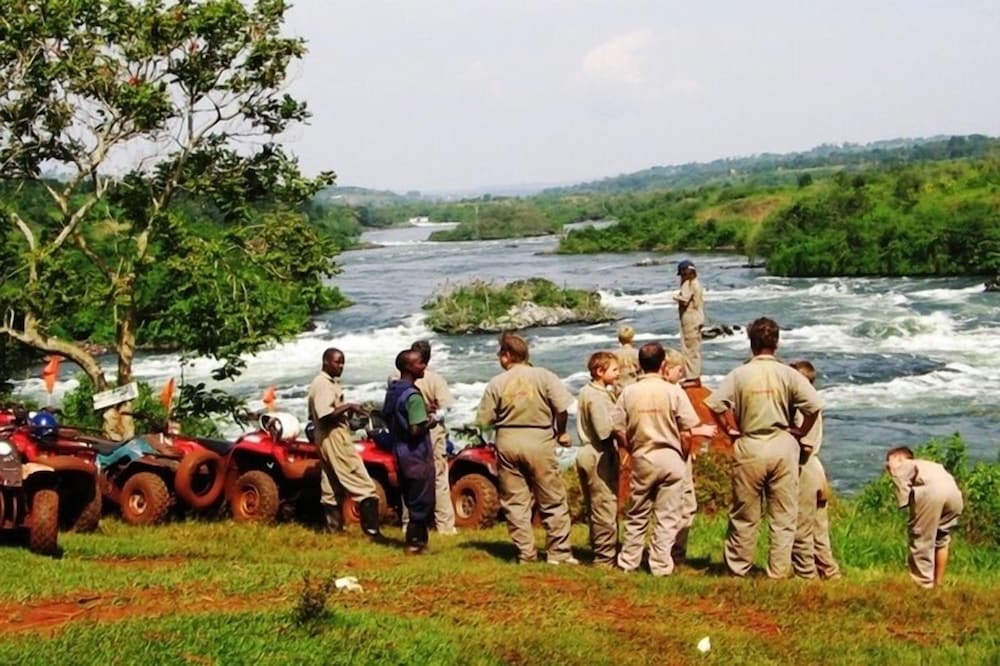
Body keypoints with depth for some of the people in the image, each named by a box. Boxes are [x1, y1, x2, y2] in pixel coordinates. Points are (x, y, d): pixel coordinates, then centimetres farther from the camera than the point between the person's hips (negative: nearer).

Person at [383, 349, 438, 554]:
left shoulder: (392, 391, 7)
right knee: (422, 502, 2)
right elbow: (415, 430, -26)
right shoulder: (413, 395, -21)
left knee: (412, 500, 17)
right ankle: (414, 541, 6)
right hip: (417, 455, -9)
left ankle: (417, 539, 23)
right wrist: (430, 423, -7)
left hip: (400, 453, 9)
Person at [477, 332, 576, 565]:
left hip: (507, 443, 1)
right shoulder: (543, 376, -3)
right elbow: (562, 407, -9)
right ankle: (559, 553, 7)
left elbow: (485, 419, -1)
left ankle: (526, 554, 10)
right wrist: (561, 432, 7)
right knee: (553, 502, 7)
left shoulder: (497, 383, -1)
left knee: (515, 503, 9)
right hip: (539, 441, -1)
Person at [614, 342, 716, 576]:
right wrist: (702, 431, 12)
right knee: (667, 517, 4)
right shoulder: (673, 391, -8)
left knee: (637, 515, 15)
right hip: (670, 458, -2)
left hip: (642, 459, 2)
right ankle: (660, 565, 4)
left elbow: (619, 429, 0)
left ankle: (628, 561, 22)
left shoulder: (629, 392, -2)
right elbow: (688, 427, -8)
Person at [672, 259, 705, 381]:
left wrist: (676, 297, -6)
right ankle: (695, 375, 20)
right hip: (697, 319, 10)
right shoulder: (696, 283, 15)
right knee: (695, 349, 14)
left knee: (689, 349, -6)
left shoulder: (688, 284, -14)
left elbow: (684, 300, -24)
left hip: (690, 320, -10)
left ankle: (691, 377, -5)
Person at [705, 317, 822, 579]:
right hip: (782, 447, 0)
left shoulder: (740, 374, -2)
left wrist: (729, 430, 7)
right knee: (783, 515, 7)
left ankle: (738, 567, 19)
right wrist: (801, 431, 4)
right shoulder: (788, 374, -3)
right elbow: (814, 405, -11)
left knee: (744, 514, 11)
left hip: (749, 448, 0)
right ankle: (779, 571, 9)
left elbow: (714, 404, -7)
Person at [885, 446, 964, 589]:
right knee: (942, 540, 22)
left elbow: (903, 495, 6)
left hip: (931, 489, -6)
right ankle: (937, 585, 25)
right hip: (954, 491, 6)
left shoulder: (900, 467, 24)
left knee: (921, 540, 5)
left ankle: (924, 586, 6)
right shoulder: (927, 464, 42)